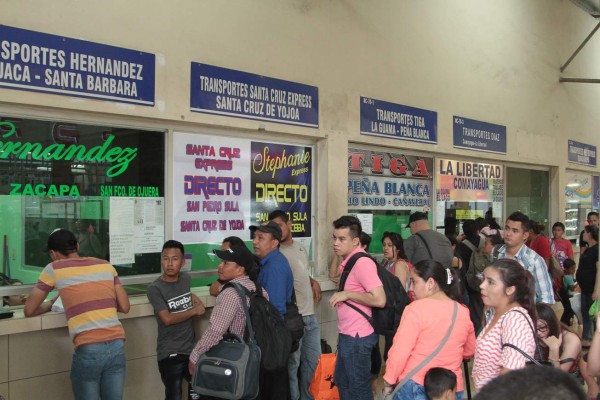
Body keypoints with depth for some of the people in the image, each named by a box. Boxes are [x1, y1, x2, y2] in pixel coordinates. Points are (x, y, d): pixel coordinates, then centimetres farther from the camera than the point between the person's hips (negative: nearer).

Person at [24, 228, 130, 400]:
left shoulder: (54, 269, 5)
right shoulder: (106, 266, 13)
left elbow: (29, 310, 11)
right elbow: (125, 307, 15)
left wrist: (51, 304, 30)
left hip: (88, 350, -3)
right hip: (117, 345, 4)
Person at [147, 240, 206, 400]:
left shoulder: (186, 278, 5)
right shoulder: (155, 289, -12)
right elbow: (167, 319, -19)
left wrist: (194, 298, 10)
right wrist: (194, 310, -9)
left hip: (192, 349, 6)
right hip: (170, 353, -5)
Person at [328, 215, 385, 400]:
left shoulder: (362, 262, -21)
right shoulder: (349, 260, 9)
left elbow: (379, 300, -28)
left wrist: (346, 294, -23)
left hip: (357, 336, -10)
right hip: (347, 335, 10)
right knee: (341, 381, 23)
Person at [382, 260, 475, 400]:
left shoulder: (416, 308, -15)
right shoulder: (463, 312, 1)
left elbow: (399, 352, -16)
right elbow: (469, 352, 16)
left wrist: (388, 381, -3)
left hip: (415, 387, -5)